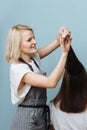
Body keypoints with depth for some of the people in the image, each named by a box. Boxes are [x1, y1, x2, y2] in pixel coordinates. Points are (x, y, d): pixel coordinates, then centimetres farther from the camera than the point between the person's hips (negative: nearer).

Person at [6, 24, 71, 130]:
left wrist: (61, 38, -20)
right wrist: (65, 52, -29)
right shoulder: (17, 68, -22)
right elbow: (51, 82, -30)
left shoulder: (33, 57, 1)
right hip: (27, 118, -7)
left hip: (41, 114, 7)